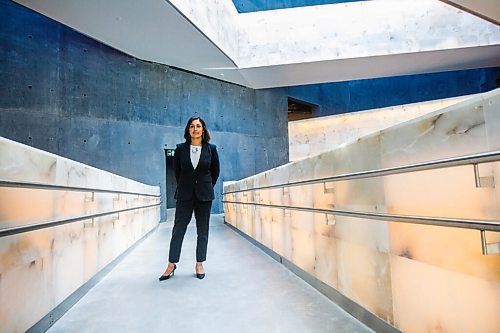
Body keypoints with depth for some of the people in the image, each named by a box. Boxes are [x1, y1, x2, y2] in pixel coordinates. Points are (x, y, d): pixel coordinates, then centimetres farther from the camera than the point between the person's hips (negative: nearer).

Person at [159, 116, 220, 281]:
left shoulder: (211, 149, 1)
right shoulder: (181, 148, 2)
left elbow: (215, 171, 9)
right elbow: (176, 170, 12)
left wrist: (207, 187, 11)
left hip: (204, 195, 0)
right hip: (184, 195, 0)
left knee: (203, 231, 6)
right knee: (178, 229, 3)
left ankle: (199, 264, 19)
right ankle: (171, 265, 14)